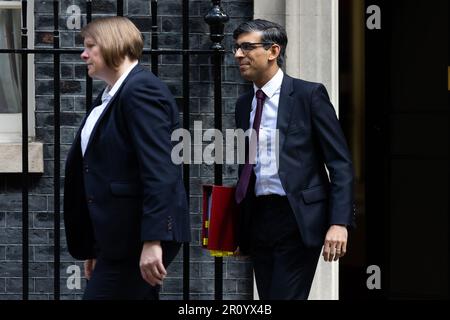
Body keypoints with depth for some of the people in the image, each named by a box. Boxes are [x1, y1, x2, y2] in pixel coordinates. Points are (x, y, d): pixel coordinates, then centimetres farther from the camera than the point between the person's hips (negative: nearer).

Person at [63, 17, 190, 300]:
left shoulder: (141, 90, -12)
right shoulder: (110, 96, 17)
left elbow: (159, 170, -21)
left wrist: (153, 241, -27)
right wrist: (95, 246, 21)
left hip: (138, 237, -9)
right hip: (119, 235, 9)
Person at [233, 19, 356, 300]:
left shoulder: (309, 95, -4)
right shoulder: (244, 104, 14)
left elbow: (341, 163, -7)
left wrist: (339, 222, -16)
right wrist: (240, 228, 16)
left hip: (298, 219, -6)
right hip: (258, 219, 6)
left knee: (286, 296, -13)